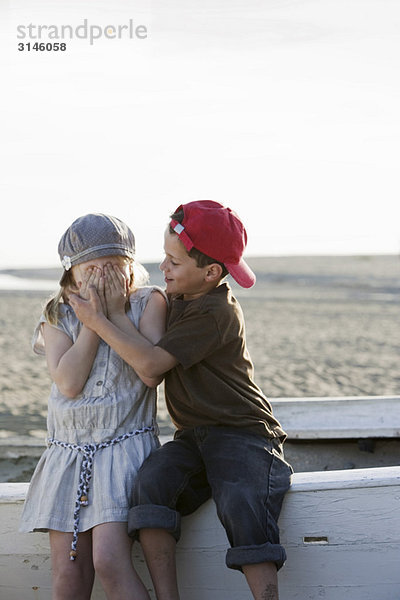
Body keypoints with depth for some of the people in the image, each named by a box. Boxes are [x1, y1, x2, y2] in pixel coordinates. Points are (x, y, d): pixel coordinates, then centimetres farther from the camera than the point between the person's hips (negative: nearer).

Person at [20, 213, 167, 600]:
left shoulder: (148, 303, 1)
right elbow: (68, 382, -9)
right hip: (69, 452, 3)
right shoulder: (58, 316, 6)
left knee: (109, 560, -20)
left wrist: (117, 313, -10)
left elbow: (152, 373, -13)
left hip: (125, 448, -3)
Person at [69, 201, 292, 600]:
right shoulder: (179, 299, 15)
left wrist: (97, 322, -12)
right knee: (150, 480, -23)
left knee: (242, 507, -33)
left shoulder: (215, 313, -15)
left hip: (242, 433, -7)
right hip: (193, 436, 7)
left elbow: (152, 363, -20)